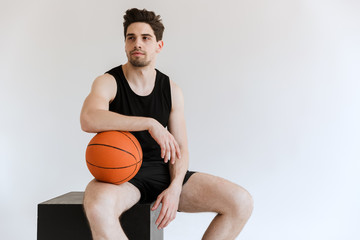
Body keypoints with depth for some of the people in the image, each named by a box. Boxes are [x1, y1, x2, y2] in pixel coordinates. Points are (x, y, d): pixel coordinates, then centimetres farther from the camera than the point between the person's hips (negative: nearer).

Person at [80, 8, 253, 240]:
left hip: (163, 172, 4)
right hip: (120, 175, -4)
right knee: (98, 208, -41)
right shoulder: (108, 83, -3)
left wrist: (175, 188, -13)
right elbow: (88, 120, -25)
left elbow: (180, 148, 6)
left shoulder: (172, 90, 8)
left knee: (242, 202, -12)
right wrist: (150, 123, -30)